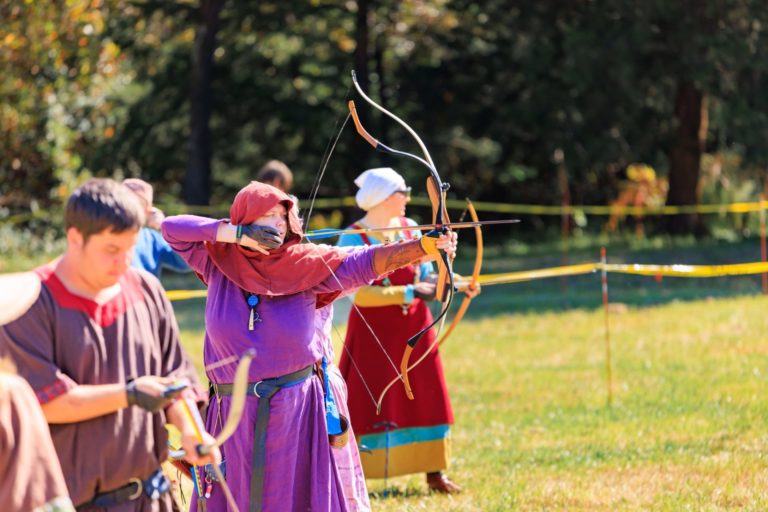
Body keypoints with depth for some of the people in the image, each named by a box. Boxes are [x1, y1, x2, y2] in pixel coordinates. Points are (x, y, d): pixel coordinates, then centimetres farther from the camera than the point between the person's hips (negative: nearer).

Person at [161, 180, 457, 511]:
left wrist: (425, 246, -31)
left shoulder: (307, 263, -4)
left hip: (297, 406, -1)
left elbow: (365, 262, -16)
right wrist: (236, 233, -12)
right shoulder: (219, 260, 1)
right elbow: (172, 228, -2)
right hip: (236, 412, 1)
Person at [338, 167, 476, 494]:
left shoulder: (410, 229, 5)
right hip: (373, 330, -5)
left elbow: (425, 277, 8)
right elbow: (360, 293, -20)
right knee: (368, 403, -4)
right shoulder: (353, 239, -12)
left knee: (426, 399, 7)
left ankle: (434, 473, 15)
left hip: (414, 326, 5)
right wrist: (410, 292, -22)